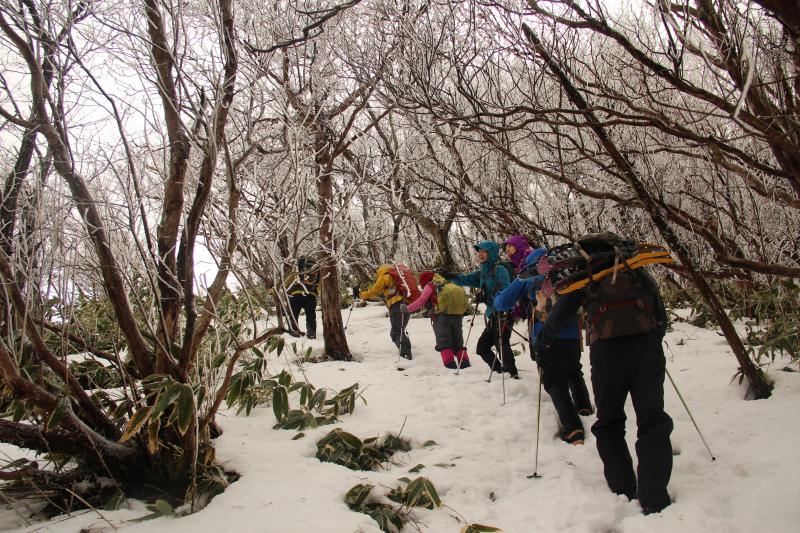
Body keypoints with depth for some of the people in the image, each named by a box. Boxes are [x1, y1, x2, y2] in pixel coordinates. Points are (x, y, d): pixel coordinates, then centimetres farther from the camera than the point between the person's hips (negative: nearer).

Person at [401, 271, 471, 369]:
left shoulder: (429, 286, 8)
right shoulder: (447, 283, 25)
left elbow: (421, 301, 5)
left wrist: (407, 308, 16)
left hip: (442, 316, -6)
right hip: (458, 315, 6)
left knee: (443, 342, -2)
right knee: (458, 342, 15)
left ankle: (449, 363, -16)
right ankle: (464, 361, 1)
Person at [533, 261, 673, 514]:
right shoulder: (637, 272, 23)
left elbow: (560, 314, 17)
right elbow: (661, 315, 24)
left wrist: (541, 343, 31)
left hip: (607, 350, -1)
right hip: (647, 346, 1)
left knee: (609, 424, 14)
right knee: (652, 422, 3)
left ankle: (624, 493, 12)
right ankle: (653, 501, -7)